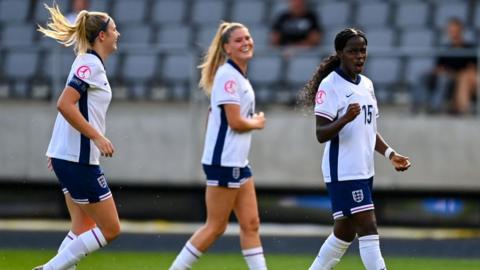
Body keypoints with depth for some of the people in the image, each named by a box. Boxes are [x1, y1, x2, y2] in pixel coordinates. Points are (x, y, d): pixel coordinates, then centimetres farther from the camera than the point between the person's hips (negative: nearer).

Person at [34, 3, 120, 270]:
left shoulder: (91, 63, 15)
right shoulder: (90, 63, -14)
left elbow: (69, 106, 22)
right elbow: (65, 105, -23)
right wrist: (97, 137, -22)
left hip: (68, 157, 10)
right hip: (79, 159, -10)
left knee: (84, 229, 11)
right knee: (110, 229, -4)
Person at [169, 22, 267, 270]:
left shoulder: (239, 76, 14)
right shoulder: (228, 76, -15)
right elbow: (235, 122, -19)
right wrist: (257, 123, -1)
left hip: (238, 163, 10)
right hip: (223, 162, -10)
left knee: (250, 224, 7)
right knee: (216, 227, -3)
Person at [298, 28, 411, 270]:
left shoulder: (366, 84, 14)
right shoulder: (330, 85, -11)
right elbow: (321, 134, -17)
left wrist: (389, 153, 11)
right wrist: (345, 119, -34)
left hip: (363, 170, 9)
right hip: (343, 171, -9)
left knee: (345, 232, 13)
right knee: (368, 229, -13)